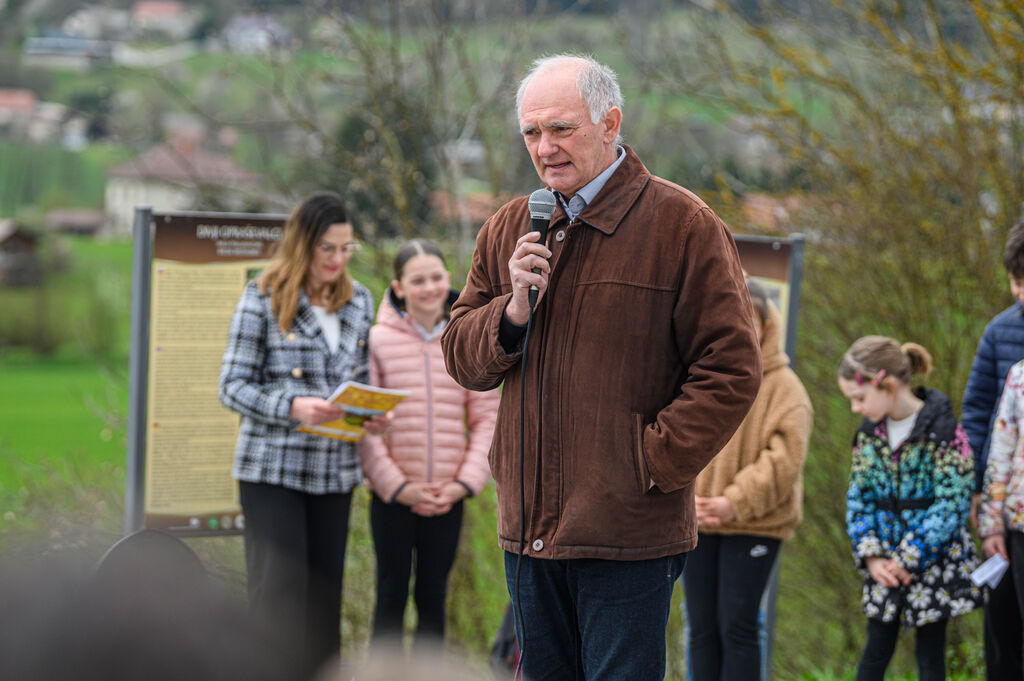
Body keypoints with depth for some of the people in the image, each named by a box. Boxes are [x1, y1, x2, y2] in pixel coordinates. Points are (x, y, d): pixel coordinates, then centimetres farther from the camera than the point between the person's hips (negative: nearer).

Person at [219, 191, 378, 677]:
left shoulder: (359, 301, 11)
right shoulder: (264, 299, -5)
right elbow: (233, 386, -7)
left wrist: (374, 414, -3)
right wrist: (291, 408, -23)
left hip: (335, 469, 5)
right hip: (273, 468, -5)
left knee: (324, 595, 8)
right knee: (278, 591, -10)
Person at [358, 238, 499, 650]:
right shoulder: (379, 340, -3)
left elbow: (487, 419, 6)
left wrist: (465, 482, -6)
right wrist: (396, 485, -11)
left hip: (448, 497, 2)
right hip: (392, 496, -2)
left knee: (434, 596, 8)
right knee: (392, 594, 3)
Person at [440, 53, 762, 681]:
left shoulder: (681, 224, -6)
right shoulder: (508, 230, 13)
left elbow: (731, 369, -9)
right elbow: (463, 360, 13)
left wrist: (652, 463, -13)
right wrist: (512, 310, -7)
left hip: (628, 537, -6)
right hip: (529, 530, 6)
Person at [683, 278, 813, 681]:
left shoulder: (783, 386, -4)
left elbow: (784, 458, -10)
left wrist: (735, 503, -17)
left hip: (755, 526, -4)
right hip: (696, 524, 4)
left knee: (737, 625, -7)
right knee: (701, 628, 6)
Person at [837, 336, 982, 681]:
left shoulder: (943, 430, -15)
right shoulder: (869, 432, 3)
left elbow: (952, 503, -16)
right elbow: (858, 496, 5)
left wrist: (909, 559, -17)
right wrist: (870, 556, -8)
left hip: (933, 559, -5)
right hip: (885, 564, 5)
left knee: (930, 650, 3)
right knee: (876, 650, 7)